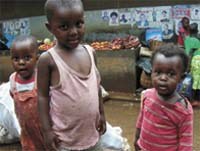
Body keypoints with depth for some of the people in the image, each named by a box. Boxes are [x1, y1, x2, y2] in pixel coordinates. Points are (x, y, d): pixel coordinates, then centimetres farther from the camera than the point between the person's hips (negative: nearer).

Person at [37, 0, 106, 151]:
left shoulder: (90, 52, 0)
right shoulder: (48, 59, -15)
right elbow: (43, 96, -10)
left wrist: (101, 114, 12)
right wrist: (47, 130, -11)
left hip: (91, 133, 5)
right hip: (65, 138, -4)